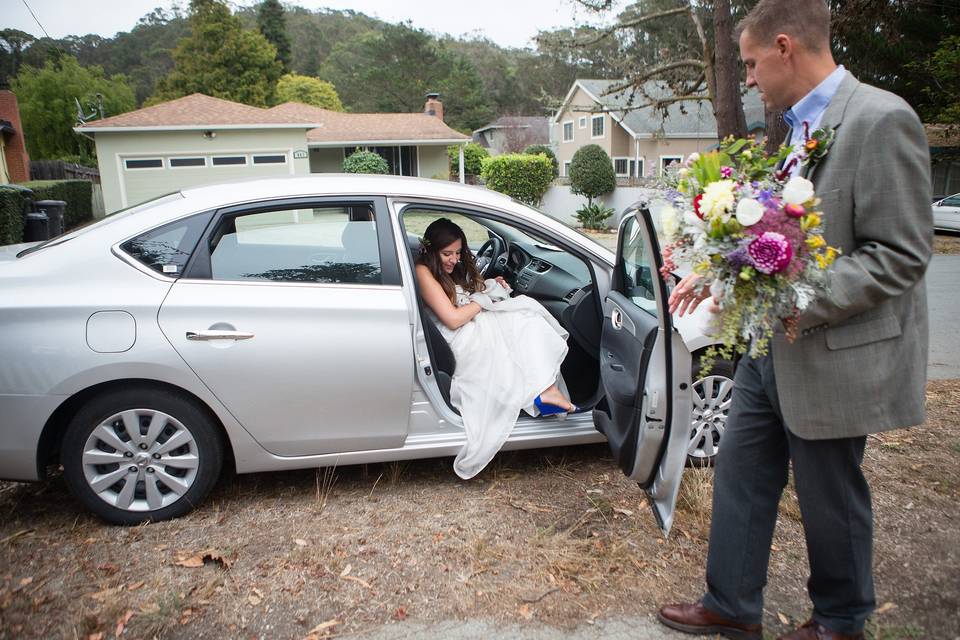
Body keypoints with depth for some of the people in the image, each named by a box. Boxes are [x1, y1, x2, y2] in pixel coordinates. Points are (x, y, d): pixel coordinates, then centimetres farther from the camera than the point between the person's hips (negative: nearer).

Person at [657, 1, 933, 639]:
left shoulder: (881, 119, -17)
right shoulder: (798, 126, 9)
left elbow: (900, 254, -19)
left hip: (834, 355, -8)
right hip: (773, 346, 8)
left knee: (831, 497, 11)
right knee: (740, 474, 14)